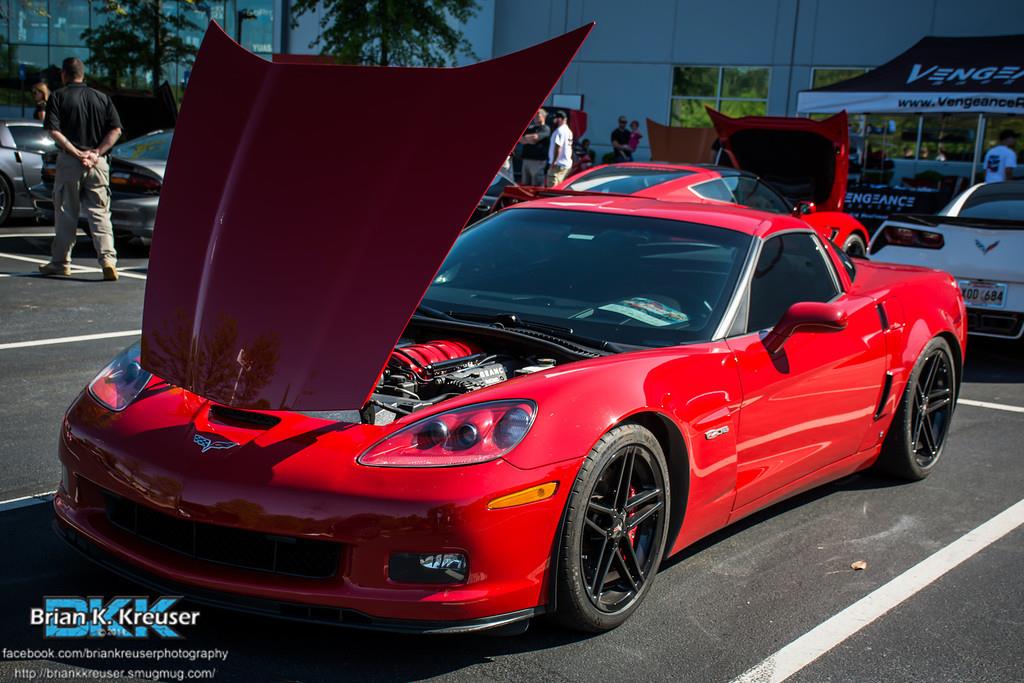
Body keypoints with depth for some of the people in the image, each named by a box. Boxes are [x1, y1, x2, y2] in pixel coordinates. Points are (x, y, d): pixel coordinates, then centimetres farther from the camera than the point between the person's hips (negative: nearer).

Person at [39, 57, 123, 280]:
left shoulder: (58, 97, 0)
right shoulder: (102, 98, 9)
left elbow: (54, 131, -11)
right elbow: (116, 130, 1)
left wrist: (76, 153, -11)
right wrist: (97, 152, -5)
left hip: (69, 161, -2)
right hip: (98, 162, 2)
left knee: (66, 213, 8)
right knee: (100, 213, 1)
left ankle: (61, 262, 16)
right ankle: (108, 259, -15)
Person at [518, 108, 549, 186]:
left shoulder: (545, 129, -2)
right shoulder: (530, 127, 19)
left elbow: (535, 137, -17)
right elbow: (520, 139, 11)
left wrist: (525, 137, 3)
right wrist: (528, 140, -9)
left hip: (537, 160, -7)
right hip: (526, 159, 8)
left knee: (537, 185, -7)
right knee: (525, 184, 11)